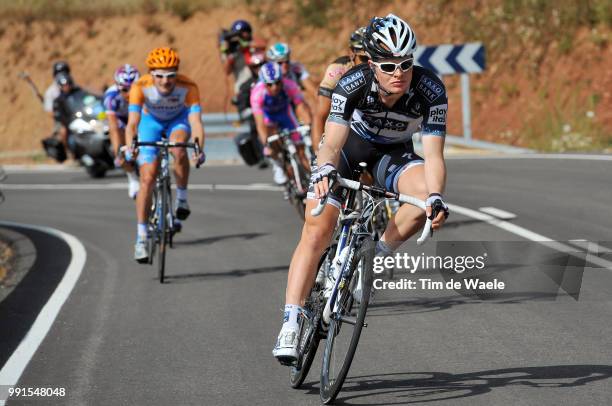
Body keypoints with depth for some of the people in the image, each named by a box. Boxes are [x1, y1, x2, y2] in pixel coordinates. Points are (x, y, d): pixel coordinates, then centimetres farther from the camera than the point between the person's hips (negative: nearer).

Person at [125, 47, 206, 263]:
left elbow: (195, 121, -41)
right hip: (151, 120, 0)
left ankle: (182, 197, -11)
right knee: (147, 178, -10)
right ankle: (141, 238, -3)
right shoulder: (140, 87, -34)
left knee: (178, 149, -35)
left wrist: (199, 148, -59)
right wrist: (130, 148, -59)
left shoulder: (188, 87, -33)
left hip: (178, 119, 0)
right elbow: (132, 123, -41)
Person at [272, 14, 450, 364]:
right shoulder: (353, 84, -31)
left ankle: (379, 253, -9)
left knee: (428, 194, -31)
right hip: (349, 148, -1)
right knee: (317, 234, -14)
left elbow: (434, 155, -31)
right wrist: (325, 171, -58)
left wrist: (436, 198, -49)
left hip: (394, 155, 1)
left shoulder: (430, 90, -29)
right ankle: (290, 324, -9)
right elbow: (333, 142, -36)